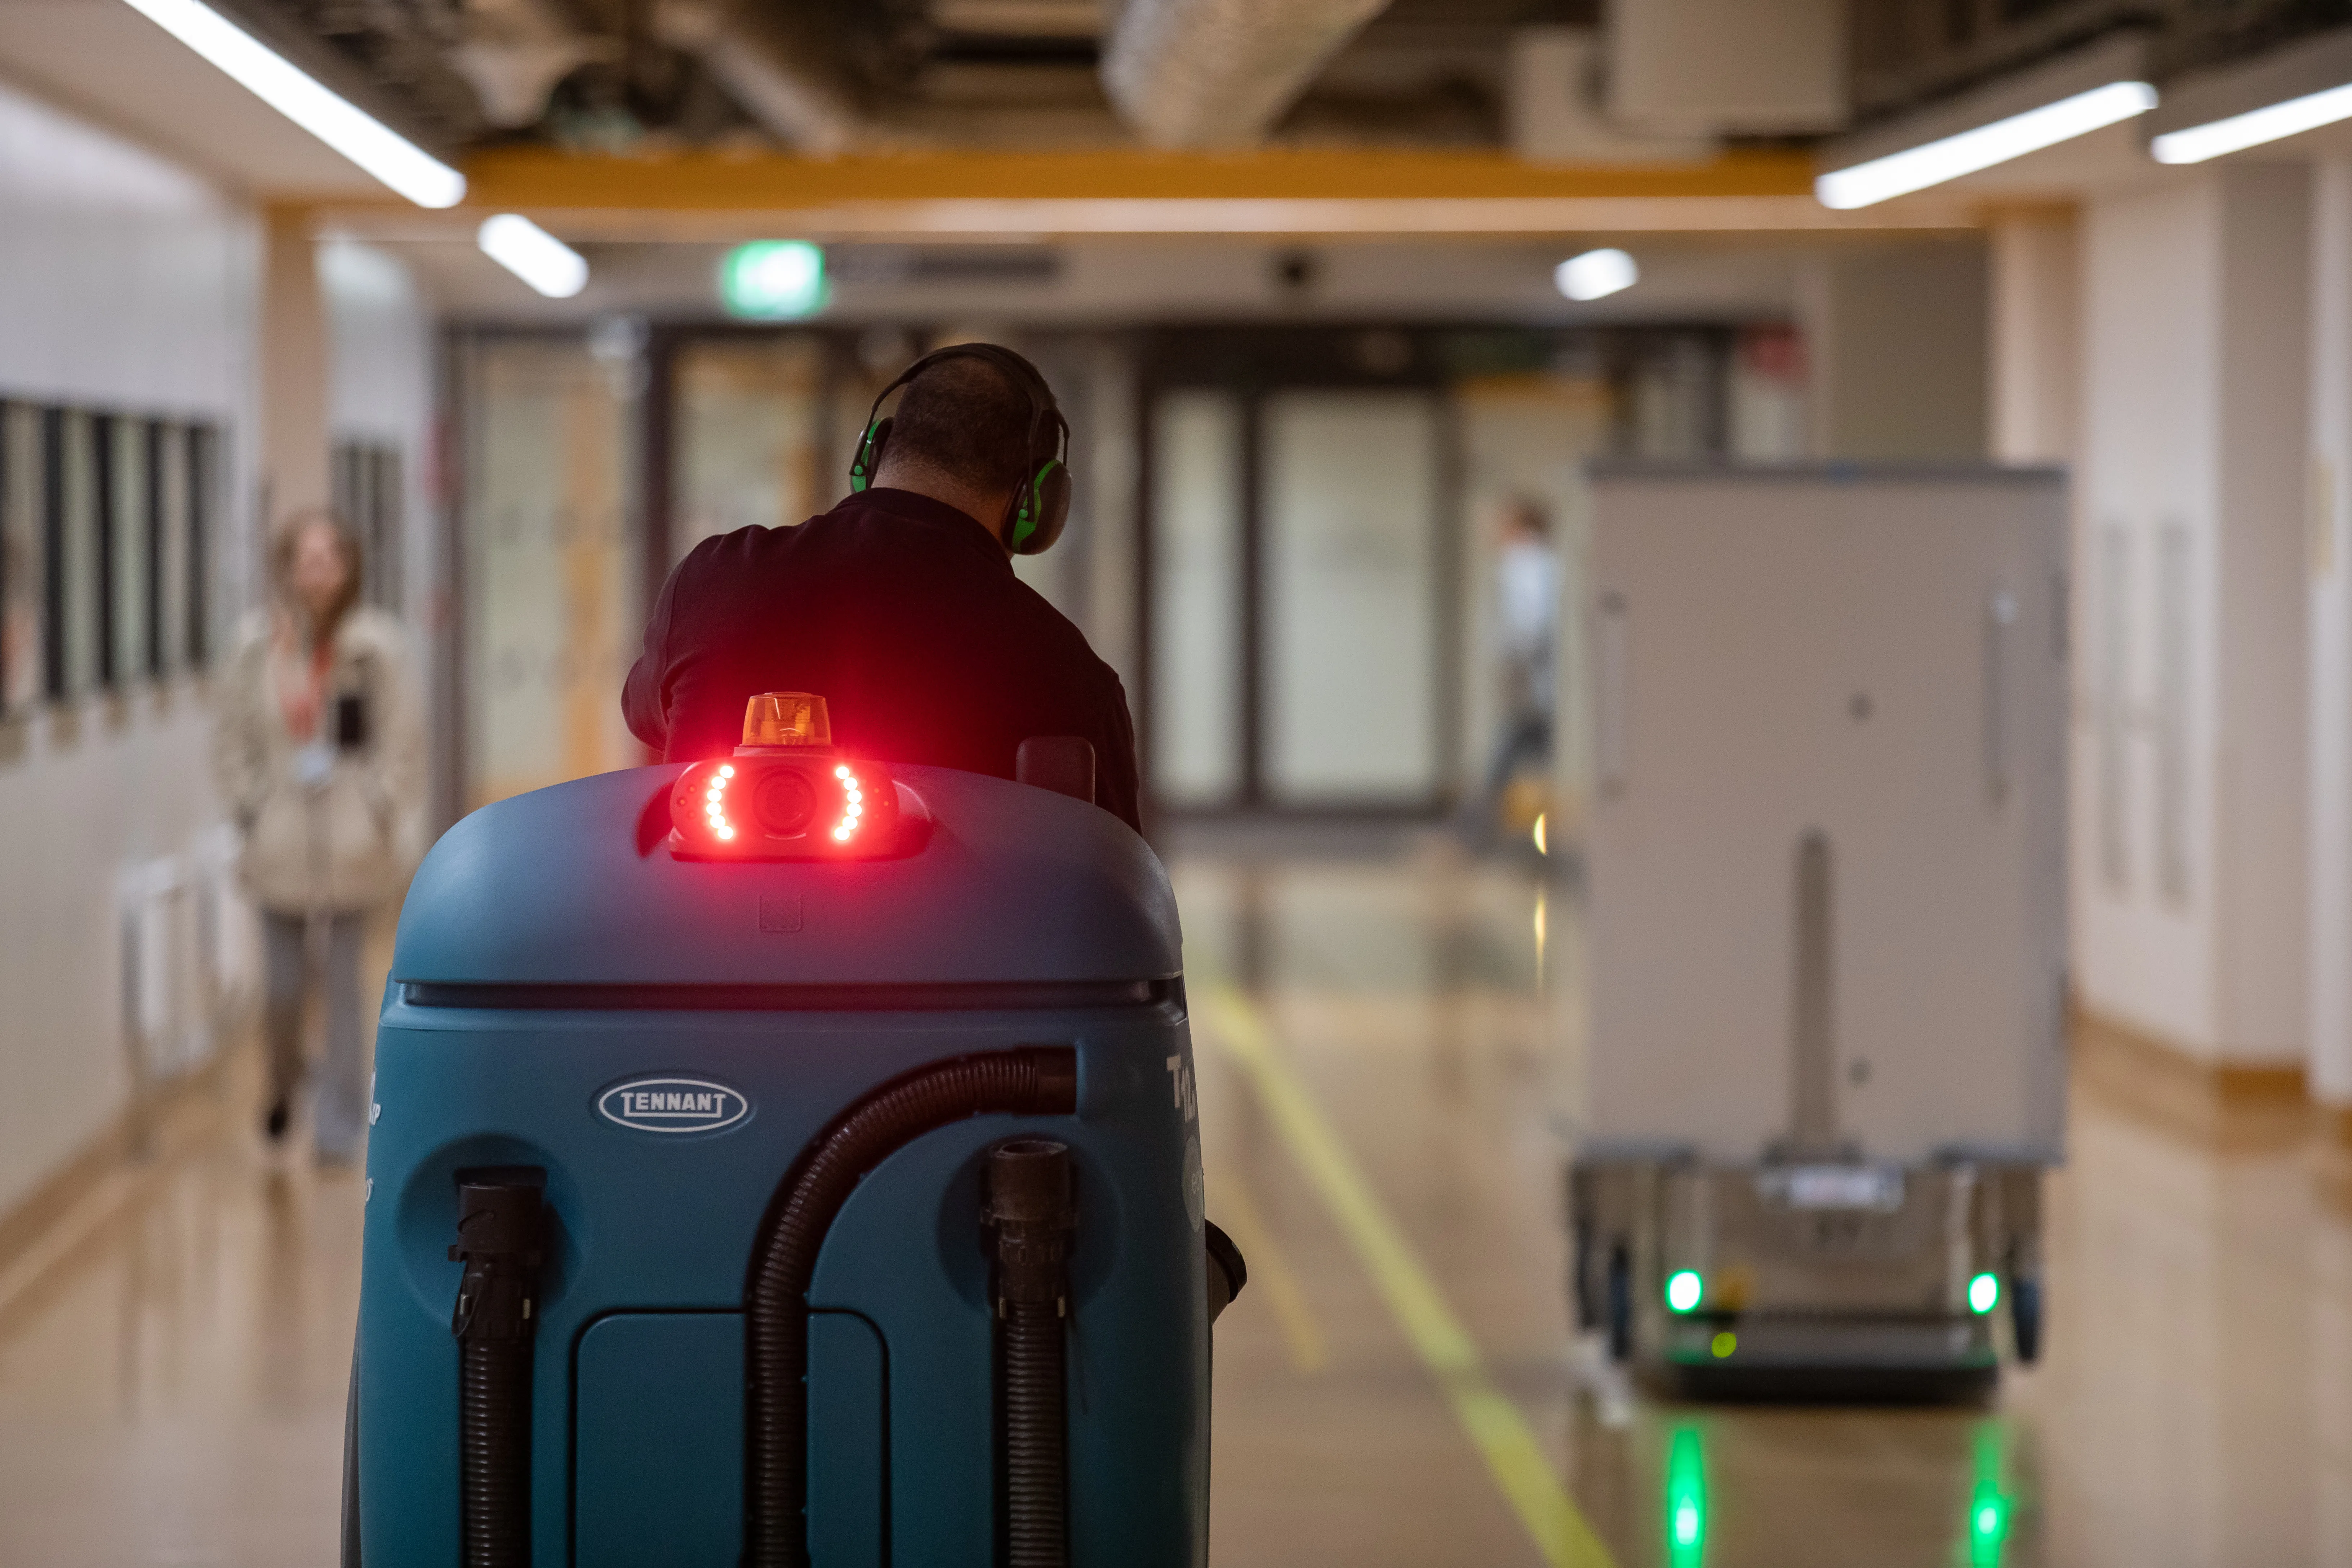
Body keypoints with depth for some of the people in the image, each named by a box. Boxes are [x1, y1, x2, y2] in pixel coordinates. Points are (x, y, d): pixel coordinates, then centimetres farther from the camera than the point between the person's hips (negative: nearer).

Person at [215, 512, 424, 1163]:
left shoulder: (376, 647, -7)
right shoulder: (260, 645, -2)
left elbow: (403, 742, -1)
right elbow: (233, 736, 8)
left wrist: (386, 816, -5)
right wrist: (250, 806, 1)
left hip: (352, 847, -1)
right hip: (282, 844, 1)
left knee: (343, 982, 1)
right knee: (282, 986, 2)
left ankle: (341, 1123, 11)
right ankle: (283, 1083, 32)